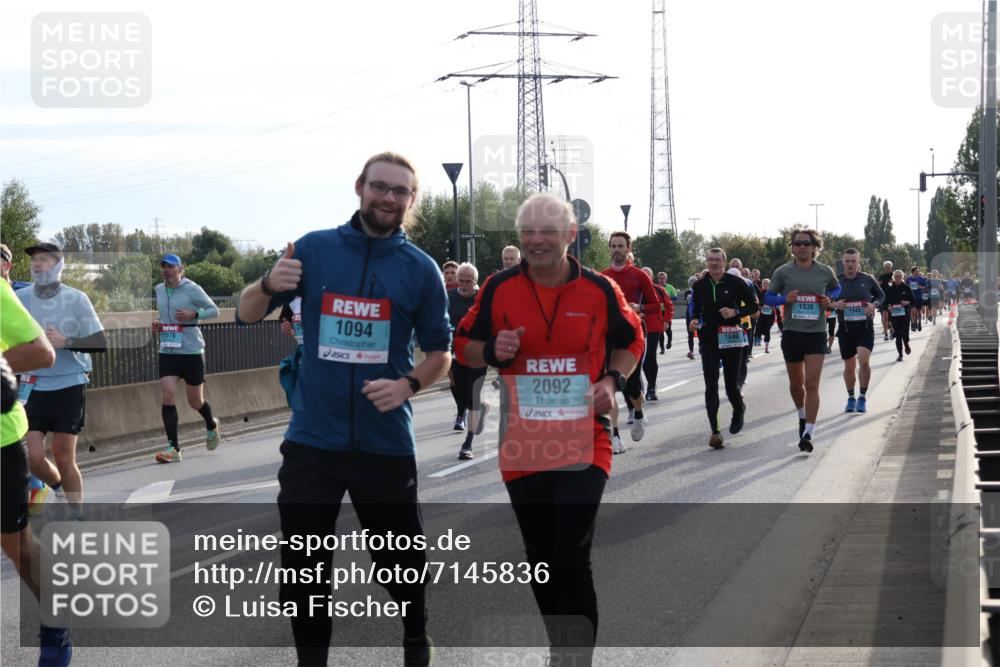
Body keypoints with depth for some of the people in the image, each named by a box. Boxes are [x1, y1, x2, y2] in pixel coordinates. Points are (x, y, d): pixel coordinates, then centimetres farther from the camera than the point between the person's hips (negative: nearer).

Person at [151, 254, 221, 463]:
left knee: (195, 401, 7)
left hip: (192, 351, -4)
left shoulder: (192, 289, -8)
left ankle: (211, 425, 42)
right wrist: (157, 324, 5)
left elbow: (214, 310, -4)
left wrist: (193, 315, -20)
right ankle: (173, 448, -12)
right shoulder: (159, 290, 9)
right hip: (167, 352, 4)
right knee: (168, 396, -13)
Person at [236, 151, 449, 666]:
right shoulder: (313, 249, 0)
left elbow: (439, 351, 6)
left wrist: (408, 385, -14)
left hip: (386, 441, 0)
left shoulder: (420, 269, -1)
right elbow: (246, 314, 3)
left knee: (400, 556, 11)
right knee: (302, 567, 5)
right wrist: (269, 286, -19)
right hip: (311, 438, 1)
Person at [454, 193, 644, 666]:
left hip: (582, 442, -3)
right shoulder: (499, 289, -1)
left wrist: (613, 381, -5)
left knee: (572, 559, -12)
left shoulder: (599, 290, -2)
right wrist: (491, 352, -12)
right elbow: (463, 345, 10)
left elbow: (631, 341, 13)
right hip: (522, 443, 3)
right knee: (540, 557, 14)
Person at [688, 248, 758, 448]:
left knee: (731, 386, 5)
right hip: (708, 340, 2)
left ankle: (739, 409, 40)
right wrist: (694, 321, -6)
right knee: (711, 385, -8)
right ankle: (714, 430, -7)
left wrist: (736, 312, -15)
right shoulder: (700, 286, 4)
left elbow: (753, 306, 1)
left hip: (732, 339, -2)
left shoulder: (736, 283, -4)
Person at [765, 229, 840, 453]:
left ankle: (808, 433, -13)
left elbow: (836, 288, 20)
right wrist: (785, 299, -15)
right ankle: (802, 416, 44)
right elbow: (768, 298, 5)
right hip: (792, 333, 1)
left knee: (812, 384, -12)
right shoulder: (783, 272, -1)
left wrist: (830, 300, -2)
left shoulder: (825, 272, 2)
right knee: (796, 383, 15)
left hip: (816, 334, -1)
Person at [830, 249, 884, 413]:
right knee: (849, 366, 8)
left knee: (864, 360, -19)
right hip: (845, 328, 2)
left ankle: (863, 398, -5)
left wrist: (874, 304, -7)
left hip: (865, 327, -1)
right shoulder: (836, 281, 1)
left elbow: (881, 295, 14)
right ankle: (851, 398, 27)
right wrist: (835, 304, -12)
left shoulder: (868, 280, 0)